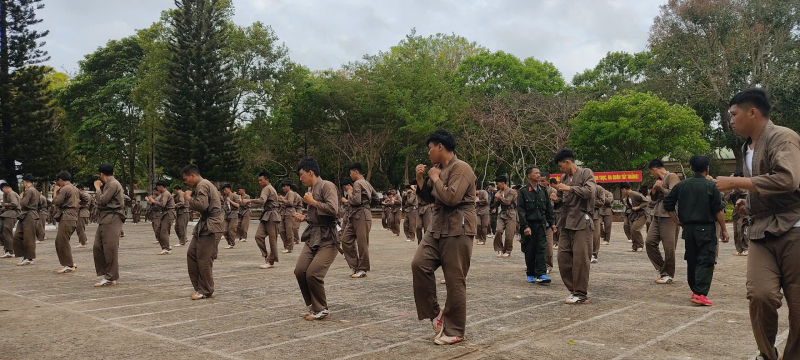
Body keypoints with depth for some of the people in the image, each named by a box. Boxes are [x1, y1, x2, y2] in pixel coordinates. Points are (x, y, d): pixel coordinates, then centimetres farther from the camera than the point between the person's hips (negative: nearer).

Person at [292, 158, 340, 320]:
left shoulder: (327, 186, -11)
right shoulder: (310, 189, 15)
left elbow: (333, 209, -25)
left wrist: (312, 202, -13)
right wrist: (303, 217, 8)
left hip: (328, 239, -8)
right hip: (312, 237, 8)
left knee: (313, 274, -15)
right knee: (300, 271, -3)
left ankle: (321, 310, 6)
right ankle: (313, 306, 15)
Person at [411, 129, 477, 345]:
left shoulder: (460, 168, -13)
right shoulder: (440, 169, 16)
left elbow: (452, 197, -25)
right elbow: (429, 198, 24)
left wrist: (435, 178, -12)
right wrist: (421, 179, 8)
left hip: (457, 230, -9)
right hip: (437, 228, 9)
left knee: (455, 281, -3)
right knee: (419, 264, -7)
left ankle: (455, 331, 8)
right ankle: (435, 313, 7)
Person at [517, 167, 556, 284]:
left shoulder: (543, 190, 10)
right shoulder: (523, 191, -2)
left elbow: (549, 208, 15)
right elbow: (520, 210, -6)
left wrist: (552, 223, 11)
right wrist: (525, 226, -13)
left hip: (541, 224, 3)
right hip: (529, 225, -3)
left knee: (542, 248, -6)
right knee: (530, 251, 4)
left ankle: (541, 274, -9)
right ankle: (530, 274, 16)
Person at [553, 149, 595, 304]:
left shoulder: (586, 173, -2)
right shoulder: (564, 178, 16)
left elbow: (589, 191, -19)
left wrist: (570, 188, -17)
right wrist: (557, 198, 4)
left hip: (581, 223, -7)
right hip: (566, 223, 7)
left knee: (580, 258, -6)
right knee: (563, 257, 4)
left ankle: (581, 294, 3)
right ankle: (574, 290, 16)